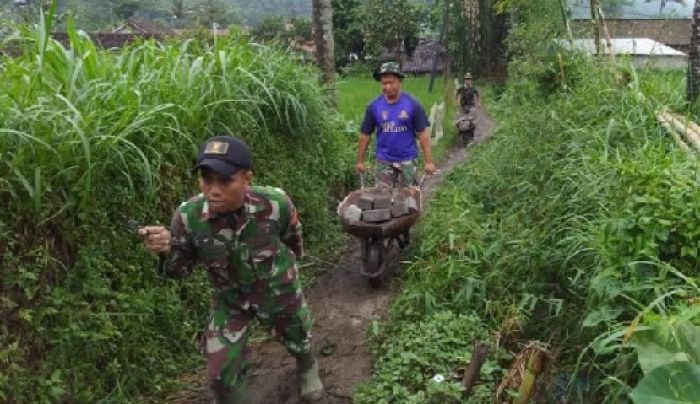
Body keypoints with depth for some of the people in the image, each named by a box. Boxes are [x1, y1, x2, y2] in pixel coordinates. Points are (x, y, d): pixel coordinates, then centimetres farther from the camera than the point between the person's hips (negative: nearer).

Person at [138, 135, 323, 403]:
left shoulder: (275, 204, -32)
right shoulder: (188, 216, -29)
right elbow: (179, 269, -13)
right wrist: (166, 251, -36)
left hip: (279, 292, 0)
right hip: (229, 300, 0)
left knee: (298, 341, 26)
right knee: (222, 376, 3)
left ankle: (307, 369, 64)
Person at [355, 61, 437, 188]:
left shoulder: (412, 104, -9)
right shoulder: (374, 106, -5)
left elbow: (423, 134, -7)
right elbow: (365, 135, 3)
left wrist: (428, 161, -10)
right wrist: (360, 161, 4)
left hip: (407, 159, -1)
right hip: (384, 160, 1)